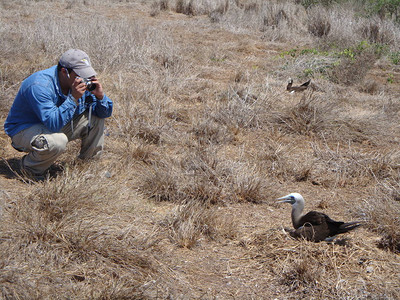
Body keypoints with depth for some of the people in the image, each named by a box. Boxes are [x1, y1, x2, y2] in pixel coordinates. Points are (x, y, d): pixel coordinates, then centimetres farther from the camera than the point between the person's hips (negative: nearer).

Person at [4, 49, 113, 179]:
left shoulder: (83, 82, -8)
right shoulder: (39, 86, -32)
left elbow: (105, 113, -1)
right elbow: (53, 124, -41)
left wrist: (100, 96, -23)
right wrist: (73, 98, -43)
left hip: (58, 124, 7)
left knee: (96, 117, -5)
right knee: (58, 141, -39)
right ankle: (29, 167, -10)